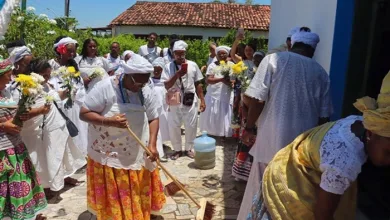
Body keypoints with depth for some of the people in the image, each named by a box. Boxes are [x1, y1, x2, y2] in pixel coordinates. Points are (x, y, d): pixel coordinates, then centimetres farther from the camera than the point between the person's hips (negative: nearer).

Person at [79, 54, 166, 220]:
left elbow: (153, 118, 2)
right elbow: (84, 113, -16)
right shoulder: (105, 88, -18)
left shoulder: (146, 91, -4)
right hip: (109, 155, -4)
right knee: (112, 197, 10)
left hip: (138, 155, 4)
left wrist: (152, 144, -10)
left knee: (138, 195, 18)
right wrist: (110, 121, -30)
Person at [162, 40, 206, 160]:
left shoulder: (192, 65, 1)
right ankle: (177, 150, 26)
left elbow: (198, 84, 7)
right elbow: (167, 86, -10)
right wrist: (177, 75, -23)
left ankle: (188, 149, 28)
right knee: (174, 127, 7)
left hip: (190, 101, 1)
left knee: (191, 126, 8)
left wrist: (202, 100, 5)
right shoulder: (169, 67, -4)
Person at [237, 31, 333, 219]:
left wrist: (249, 127, 2)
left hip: (273, 140, -3)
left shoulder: (274, 59, -3)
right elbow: (323, 116, 8)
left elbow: (257, 99, -10)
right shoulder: (321, 73, 7)